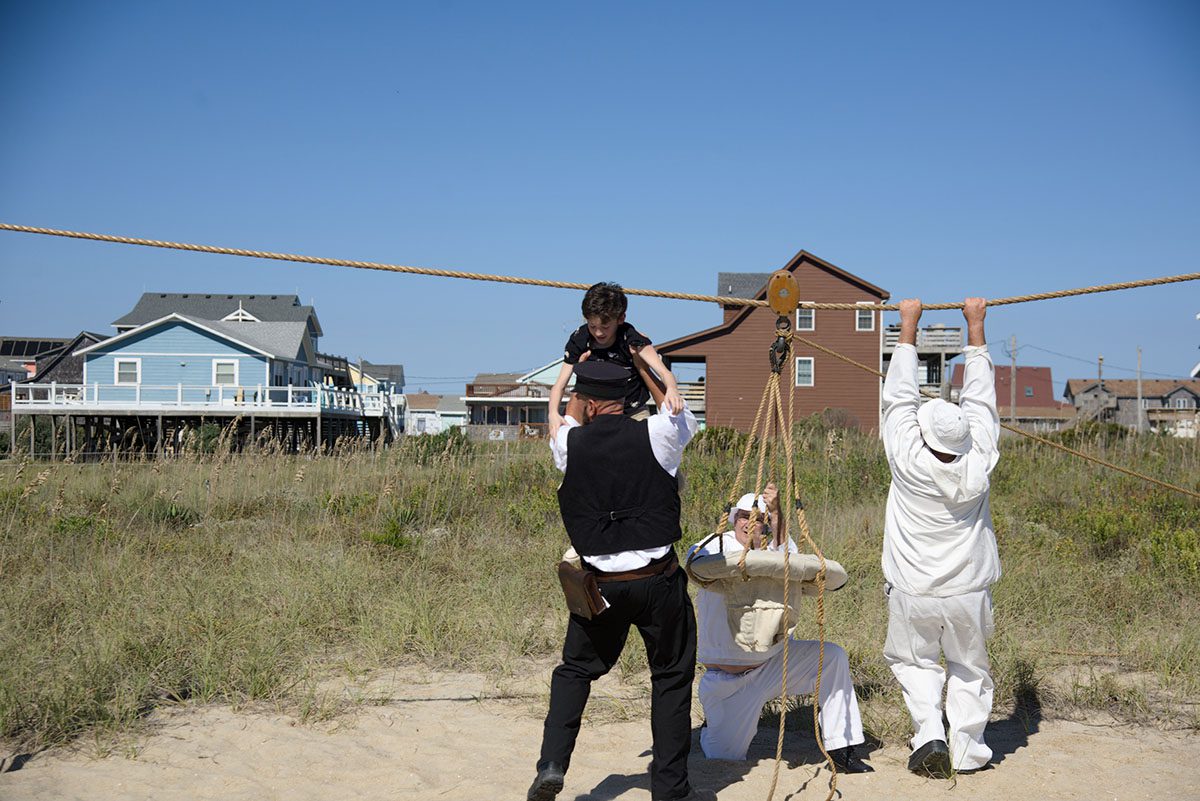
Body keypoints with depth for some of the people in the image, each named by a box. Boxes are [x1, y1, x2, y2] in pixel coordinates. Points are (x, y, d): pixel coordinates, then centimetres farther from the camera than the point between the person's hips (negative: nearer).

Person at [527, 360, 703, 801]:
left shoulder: (569, 447, -2)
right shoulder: (655, 436, -7)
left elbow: (568, 421, 23)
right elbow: (681, 414, 16)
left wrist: (580, 364, 35)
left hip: (600, 584, 1)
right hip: (658, 582, -1)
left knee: (575, 670, 20)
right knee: (671, 678, 13)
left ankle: (552, 763, 7)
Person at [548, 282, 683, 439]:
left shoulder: (633, 339, -21)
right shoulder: (578, 340, -15)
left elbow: (663, 372, -29)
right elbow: (559, 385, -14)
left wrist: (672, 389, -54)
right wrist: (553, 413, -34)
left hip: (634, 414, -1)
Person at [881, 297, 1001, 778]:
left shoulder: (908, 459, -18)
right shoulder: (978, 463, -14)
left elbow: (900, 397, -8)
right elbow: (979, 399, -3)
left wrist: (908, 327, 1)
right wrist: (975, 327, 6)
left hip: (913, 594, -1)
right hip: (968, 593, 1)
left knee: (914, 661, 19)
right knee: (970, 669, 18)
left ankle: (929, 735, 3)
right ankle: (966, 750, 15)